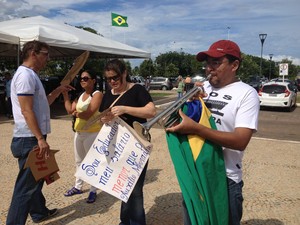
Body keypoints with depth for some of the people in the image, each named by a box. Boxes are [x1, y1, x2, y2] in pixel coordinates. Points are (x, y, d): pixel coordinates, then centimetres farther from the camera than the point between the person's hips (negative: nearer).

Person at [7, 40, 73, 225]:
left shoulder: (31, 75, 16)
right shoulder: (25, 75, -16)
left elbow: (42, 104, 22)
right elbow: (26, 110, -23)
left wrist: (58, 90, 14)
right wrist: (40, 138, -24)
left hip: (33, 138, 11)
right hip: (29, 139, -11)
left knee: (36, 179, 22)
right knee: (26, 184, -3)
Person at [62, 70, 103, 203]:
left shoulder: (97, 94, -10)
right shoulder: (80, 95, 14)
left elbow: (89, 114, -20)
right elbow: (70, 110, 2)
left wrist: (77, 113, -5)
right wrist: (65, 94, -1)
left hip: (91, 133, -8)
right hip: (78, 132, 8)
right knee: (79, 161, 17)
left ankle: (93, 191, 10)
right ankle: (78, 187, 32)